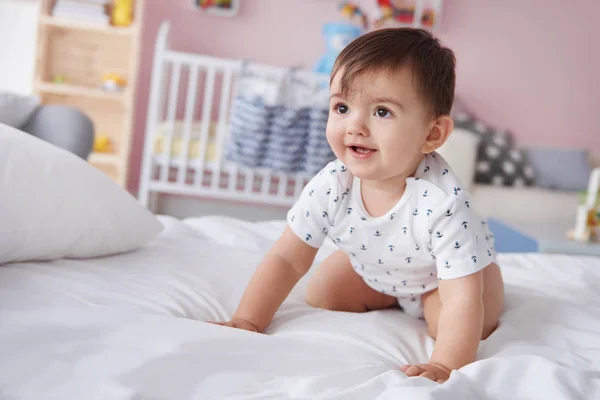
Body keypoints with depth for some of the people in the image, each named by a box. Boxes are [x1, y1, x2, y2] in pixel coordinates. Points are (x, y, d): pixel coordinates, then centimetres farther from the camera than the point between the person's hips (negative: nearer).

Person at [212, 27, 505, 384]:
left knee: (456, 322, -29)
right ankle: (393, 300, 26)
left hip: (445, 273, -4)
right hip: (375, 269, 5)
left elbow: (462, 301, -42)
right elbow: (287, 259, -19)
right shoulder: (330, 186, -28)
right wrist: (248, 321, -26)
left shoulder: (444, 202, -43)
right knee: (320, 297, 2)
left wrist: (444, 366, -53)